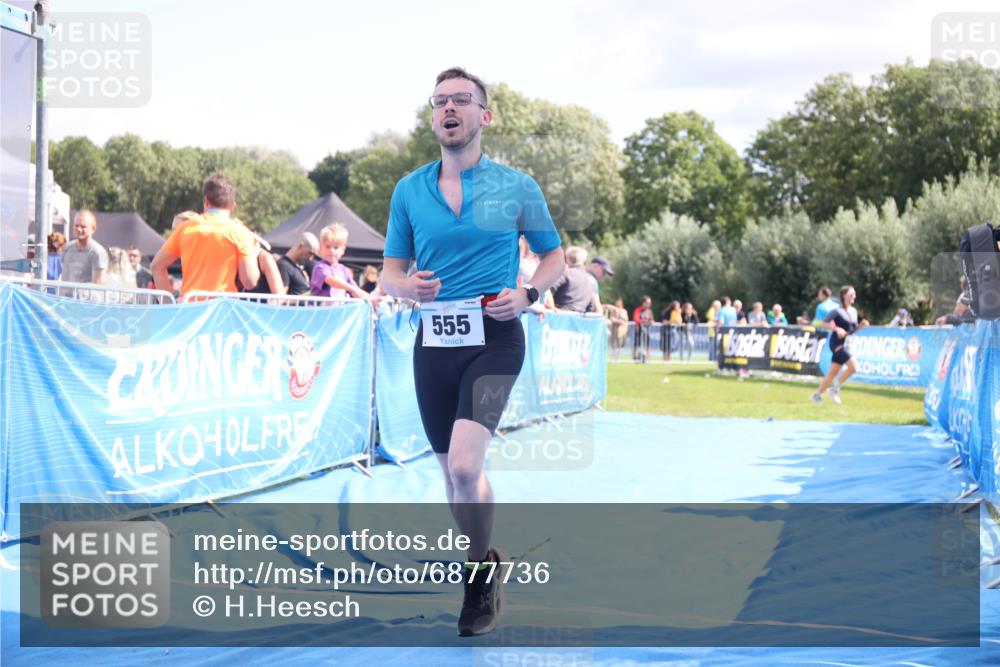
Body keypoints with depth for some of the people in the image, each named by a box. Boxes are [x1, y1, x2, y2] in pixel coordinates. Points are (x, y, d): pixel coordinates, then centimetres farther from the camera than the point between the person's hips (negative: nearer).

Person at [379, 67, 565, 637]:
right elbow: (390, 274, 12)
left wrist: (527, 293, -10)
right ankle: (481, 566, 30)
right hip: (434, 341, 4)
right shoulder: (409, 191, 7)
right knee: (453, 471, 10)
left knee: (465, 464, -21)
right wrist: (409, 286, -12)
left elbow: (554, 257, 10)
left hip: (493, 339, -4)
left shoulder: (518, 187, 1)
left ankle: (484, 573, 1)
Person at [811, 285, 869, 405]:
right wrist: (837, 329, -22)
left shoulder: (853, 311, 12)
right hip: (837, 343, -8)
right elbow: (824, 323, -10)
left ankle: (817, 394, 22)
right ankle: (835, 388, -5)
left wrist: (861, 324, 1)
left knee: (833, 373, 10)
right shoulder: (837, 311, -10)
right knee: (853, 366, -19)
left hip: (845, 344, 8)